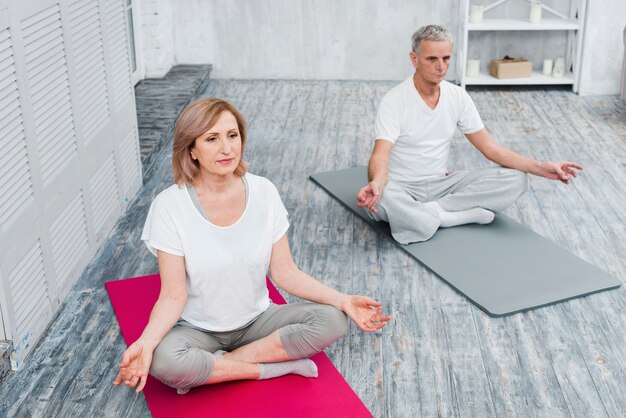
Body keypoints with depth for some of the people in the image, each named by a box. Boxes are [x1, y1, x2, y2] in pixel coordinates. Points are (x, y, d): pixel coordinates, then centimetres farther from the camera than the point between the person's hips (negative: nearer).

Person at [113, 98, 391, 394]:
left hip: (256, 319, 3)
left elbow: (285, 272, -4)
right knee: (164, 361, -35)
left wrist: (343, 300, -16)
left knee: (332, 320, -20)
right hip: (198, 330, -3)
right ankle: (275, 367, -14)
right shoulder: (170, 206, -18)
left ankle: (212, 368, -14)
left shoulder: (263, 192, -9)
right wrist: (146, 341, -35)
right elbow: (173, 295, -16)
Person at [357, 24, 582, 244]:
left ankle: (431, 211, -21)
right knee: (380, 199, -42)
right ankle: (469, 214, -25)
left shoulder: (458, 97, 0)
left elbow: (490, 147, 1)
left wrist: (541, 167, -11)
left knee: (516, 179, -13)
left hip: (441, 183, 5)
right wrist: (375, 184, -52)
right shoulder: (394, 100, -16)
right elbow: (381, 155, -27)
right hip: (402, 187, -5)